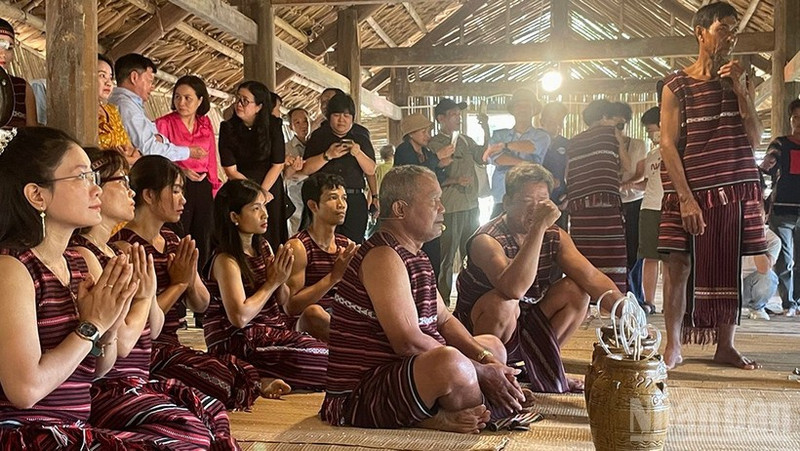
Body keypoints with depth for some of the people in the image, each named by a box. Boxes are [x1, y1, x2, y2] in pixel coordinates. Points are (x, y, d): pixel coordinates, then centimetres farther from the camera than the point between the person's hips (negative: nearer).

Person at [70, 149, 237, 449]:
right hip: (103, 390, -9)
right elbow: (121, 343, -20)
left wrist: (149, 295, -2)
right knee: (189, 426, -20)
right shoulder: (82, 255, -14)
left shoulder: (114, 252, 14)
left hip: (137, 382, 9)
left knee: (212, 411, -2)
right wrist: (144, 296, -4)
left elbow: (153, 330, 18)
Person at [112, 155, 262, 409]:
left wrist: (190, 281, -8)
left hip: (171, 347, 8)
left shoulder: (172, 241, 12)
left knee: (246, 374, -8)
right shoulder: (126, 246, -14)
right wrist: (178, 283, -11)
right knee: (220, 381, -23)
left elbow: (201, 305, 15)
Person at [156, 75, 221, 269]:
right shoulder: (164, 123, -2)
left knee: (203, 244, 8)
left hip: (203, 189, 4)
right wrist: (181, 171, -18)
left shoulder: (206, 124, 11)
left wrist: (215, 188, 9)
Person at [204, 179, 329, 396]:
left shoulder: (263, 247, 9)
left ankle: (266, 381, -6)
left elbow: (282, 301, 16)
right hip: (237, 343, -8)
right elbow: (239, 317, -24)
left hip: (273, 332, 8)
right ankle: (259, 381, -9)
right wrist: (272, 282, -14)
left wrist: (281, 280, -7)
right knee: (324, 360, -19)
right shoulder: (226, 261, -14)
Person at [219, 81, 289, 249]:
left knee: (270, 240, 2)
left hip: (270, 190, 0)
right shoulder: (228, 128, -9)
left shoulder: (272, 126, -8)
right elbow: (230, 170, -9)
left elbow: (278, 164, -6)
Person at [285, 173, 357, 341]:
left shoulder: (347, 245, 11)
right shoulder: (298, 246, -8)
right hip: (303, 327, -4)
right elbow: (290, 306, -17)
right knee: (313, 311, -37)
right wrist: (335, 275, -21)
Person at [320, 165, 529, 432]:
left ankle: (435, 417, -2)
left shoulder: (413, 256, 16)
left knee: (493, 346, 23)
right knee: (452, 362, -39)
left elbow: (444, 320, 17)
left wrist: (486, 360, -2)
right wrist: (482, 373, -18)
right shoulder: (383, 257, -18)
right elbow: (407, 341, -26)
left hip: (396, 374, 12)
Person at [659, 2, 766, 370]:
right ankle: (673, 346, 3)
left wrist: (739, 89, -4)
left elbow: (754, 139, 6)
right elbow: (668, 144, -5)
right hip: (692, 191, -3)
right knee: (681, 268, -5)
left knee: (729, 269, 4)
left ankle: (725, 347, 11)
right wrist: (686, 198, -14)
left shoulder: (737, 82, 13)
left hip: (736, 190, 4)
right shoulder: (677, 85, 1)